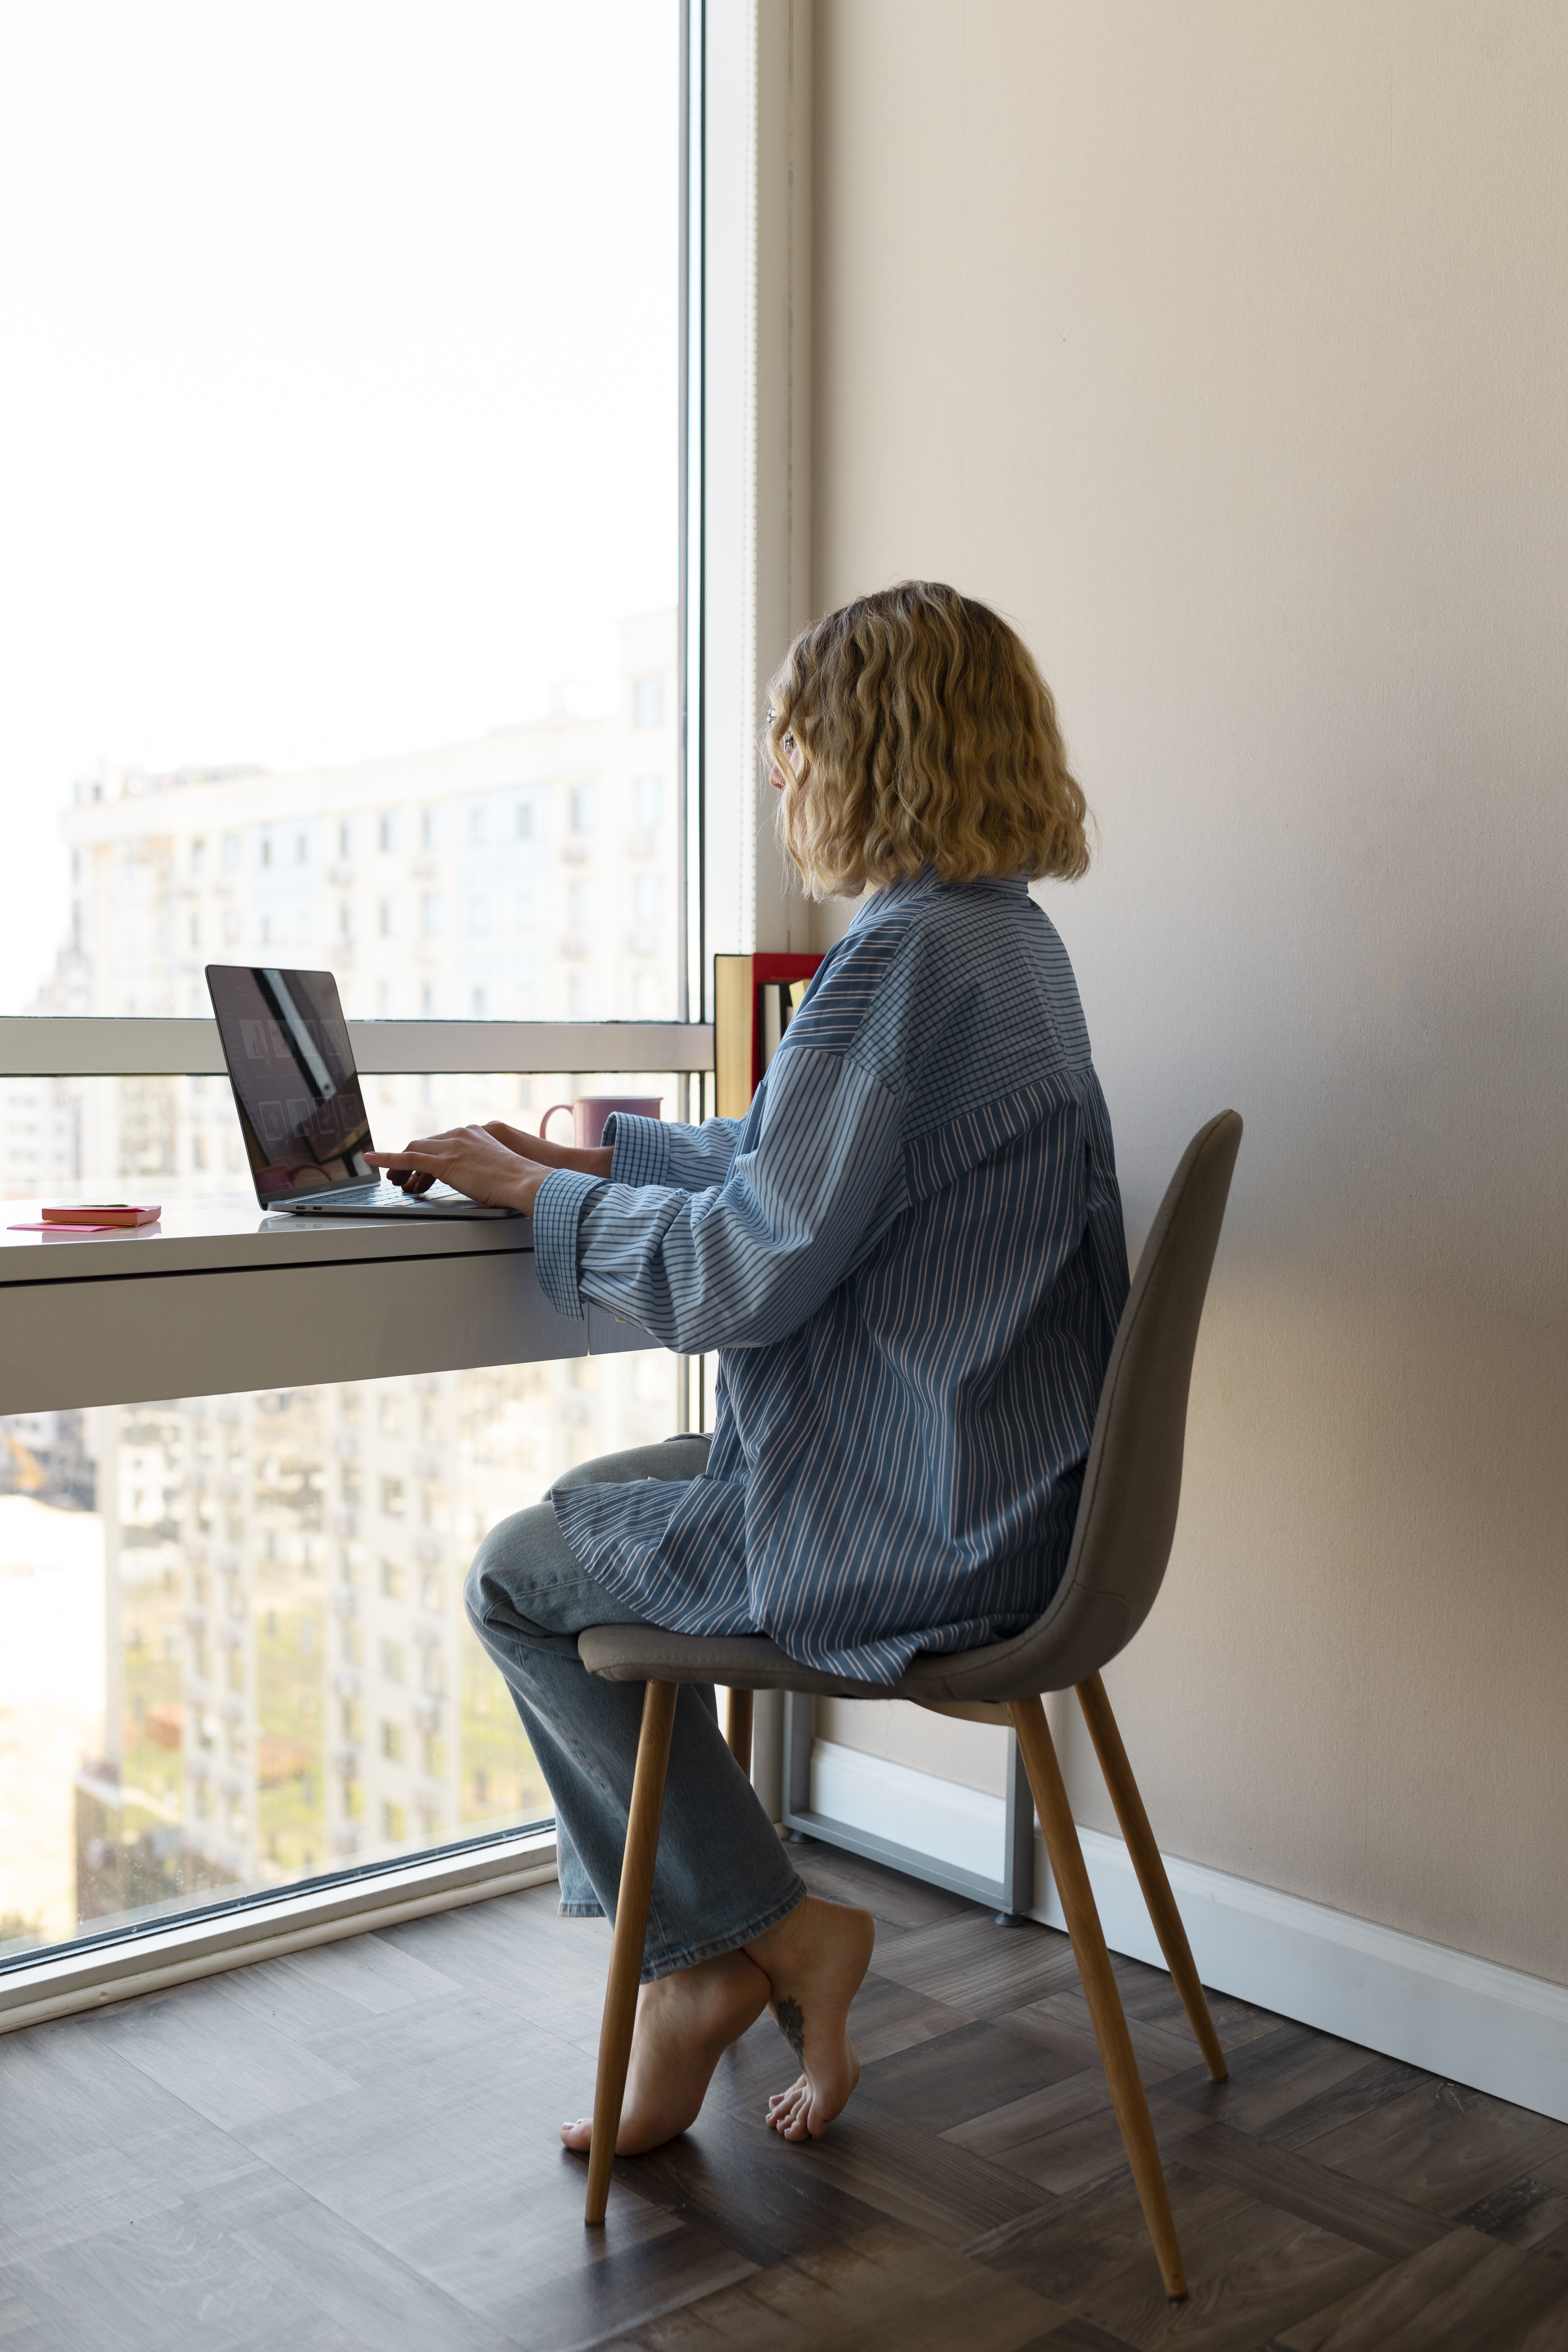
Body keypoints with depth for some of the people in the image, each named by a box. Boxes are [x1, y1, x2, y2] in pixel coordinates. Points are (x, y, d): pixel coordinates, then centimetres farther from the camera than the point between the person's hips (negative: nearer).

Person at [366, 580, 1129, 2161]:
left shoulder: (905, 957, -22)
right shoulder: (1008, 937, 10)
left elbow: (746, 1270, -22)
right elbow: (804, 1156, 19)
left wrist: (534, 1195, -7)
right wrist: (576, 1153, 16)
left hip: (906, 1528, -10)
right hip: (996, 1481, 10)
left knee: (519, 1580, 8)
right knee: (589, 1509, 22)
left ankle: (764, 1936, 20)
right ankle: (700, 1970, 24)